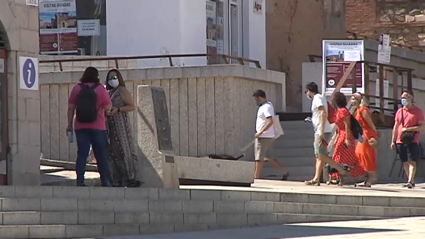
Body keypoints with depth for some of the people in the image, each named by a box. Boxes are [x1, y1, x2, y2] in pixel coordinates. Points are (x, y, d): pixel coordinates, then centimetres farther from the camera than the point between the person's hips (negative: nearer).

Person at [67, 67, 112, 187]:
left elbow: (71, 108, 1)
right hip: (98, 127, -1)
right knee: (101, 155, 7)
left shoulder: (76, 89, 2)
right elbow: (108, 107, -6)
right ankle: (105, 181, 9)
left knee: (82, 154, 1)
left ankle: (80, 181, -7)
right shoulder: (100, 89, -4)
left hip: (81, 127, 2)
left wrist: (69, 124, 6)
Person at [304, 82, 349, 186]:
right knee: (319, 156, 8)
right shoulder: (319, 98, 20)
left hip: (322, 131, -11)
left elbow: (323, 113, -21)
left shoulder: (317, 98, -10)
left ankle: (341, 171, -12)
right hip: (319, 132, 11)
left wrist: (322, 131, -25)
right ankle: (316, 179, 6)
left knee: (321, 155, -13)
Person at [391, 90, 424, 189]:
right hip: (400, 141, 5)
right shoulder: (399, 111, 14)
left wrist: (408, 129, -16)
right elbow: (395, 127, 18)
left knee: (412, 161, -12)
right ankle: (411, 181, 14)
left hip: (412, 141, -5)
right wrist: (393, 141, 14)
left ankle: (410, 181, -18)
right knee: (405, 162, 7)